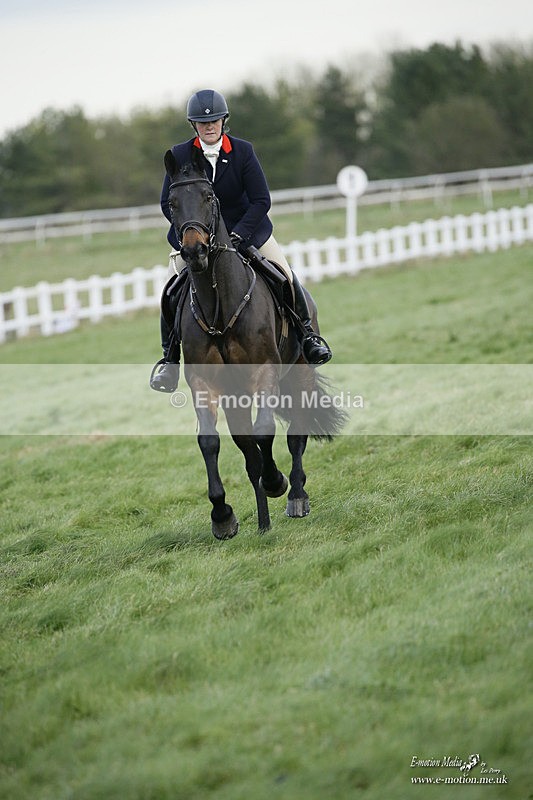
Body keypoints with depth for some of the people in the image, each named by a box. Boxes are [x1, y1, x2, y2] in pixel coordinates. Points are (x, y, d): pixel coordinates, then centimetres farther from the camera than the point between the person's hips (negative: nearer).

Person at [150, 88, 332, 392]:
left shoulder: (243, 151, -11)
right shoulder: (180, 155, -9)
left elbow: (262, 200, -11)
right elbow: (168, 203, -5)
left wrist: (237, 236, -22)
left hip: (246, 228, 0)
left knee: (286, 277, -6)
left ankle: (307, 333, 16)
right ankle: (170, 357, 5)